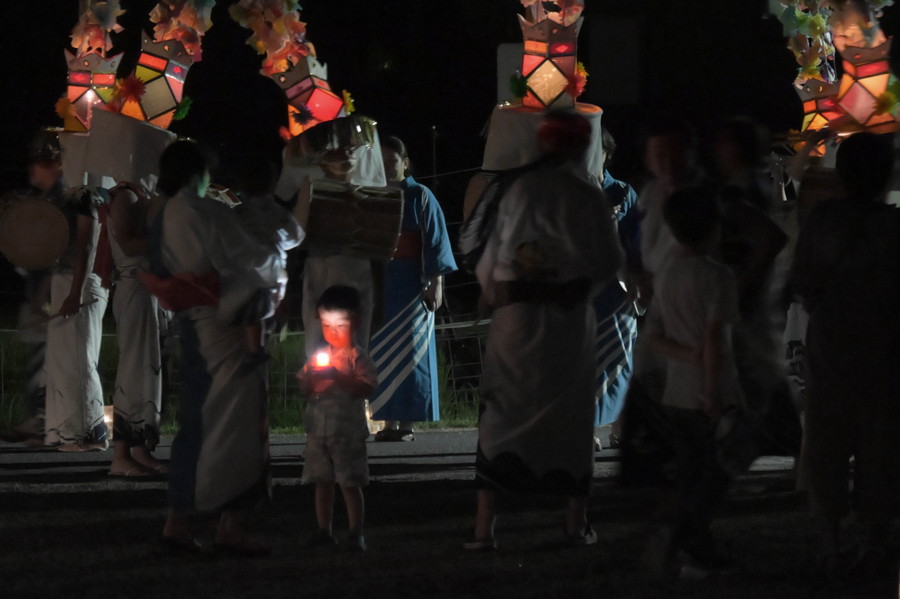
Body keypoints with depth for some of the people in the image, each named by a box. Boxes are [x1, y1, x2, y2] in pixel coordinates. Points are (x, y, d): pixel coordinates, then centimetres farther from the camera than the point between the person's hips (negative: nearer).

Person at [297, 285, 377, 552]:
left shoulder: (356, 358, -5)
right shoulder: (318, 356, 11)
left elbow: (365, 388, -17)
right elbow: (304, 388, 10)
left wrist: (336, 376, -24)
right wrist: (311, 377, -12)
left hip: (348, 429, -5)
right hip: (318, 427, 5)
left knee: (350, 484, -5)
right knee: (322, 482, 10)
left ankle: (356, 533, -2)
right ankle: (323, 530, 18)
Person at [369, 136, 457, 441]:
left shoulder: (420, 197, 2)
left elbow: (435, 241, -2)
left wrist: (436, 283, -10)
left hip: (410, 287, -4)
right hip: (378, 286, 4)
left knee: (408, 355, -6)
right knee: (382, 356, 0)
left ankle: (407, 422, -7)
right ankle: (389, 422, 1)